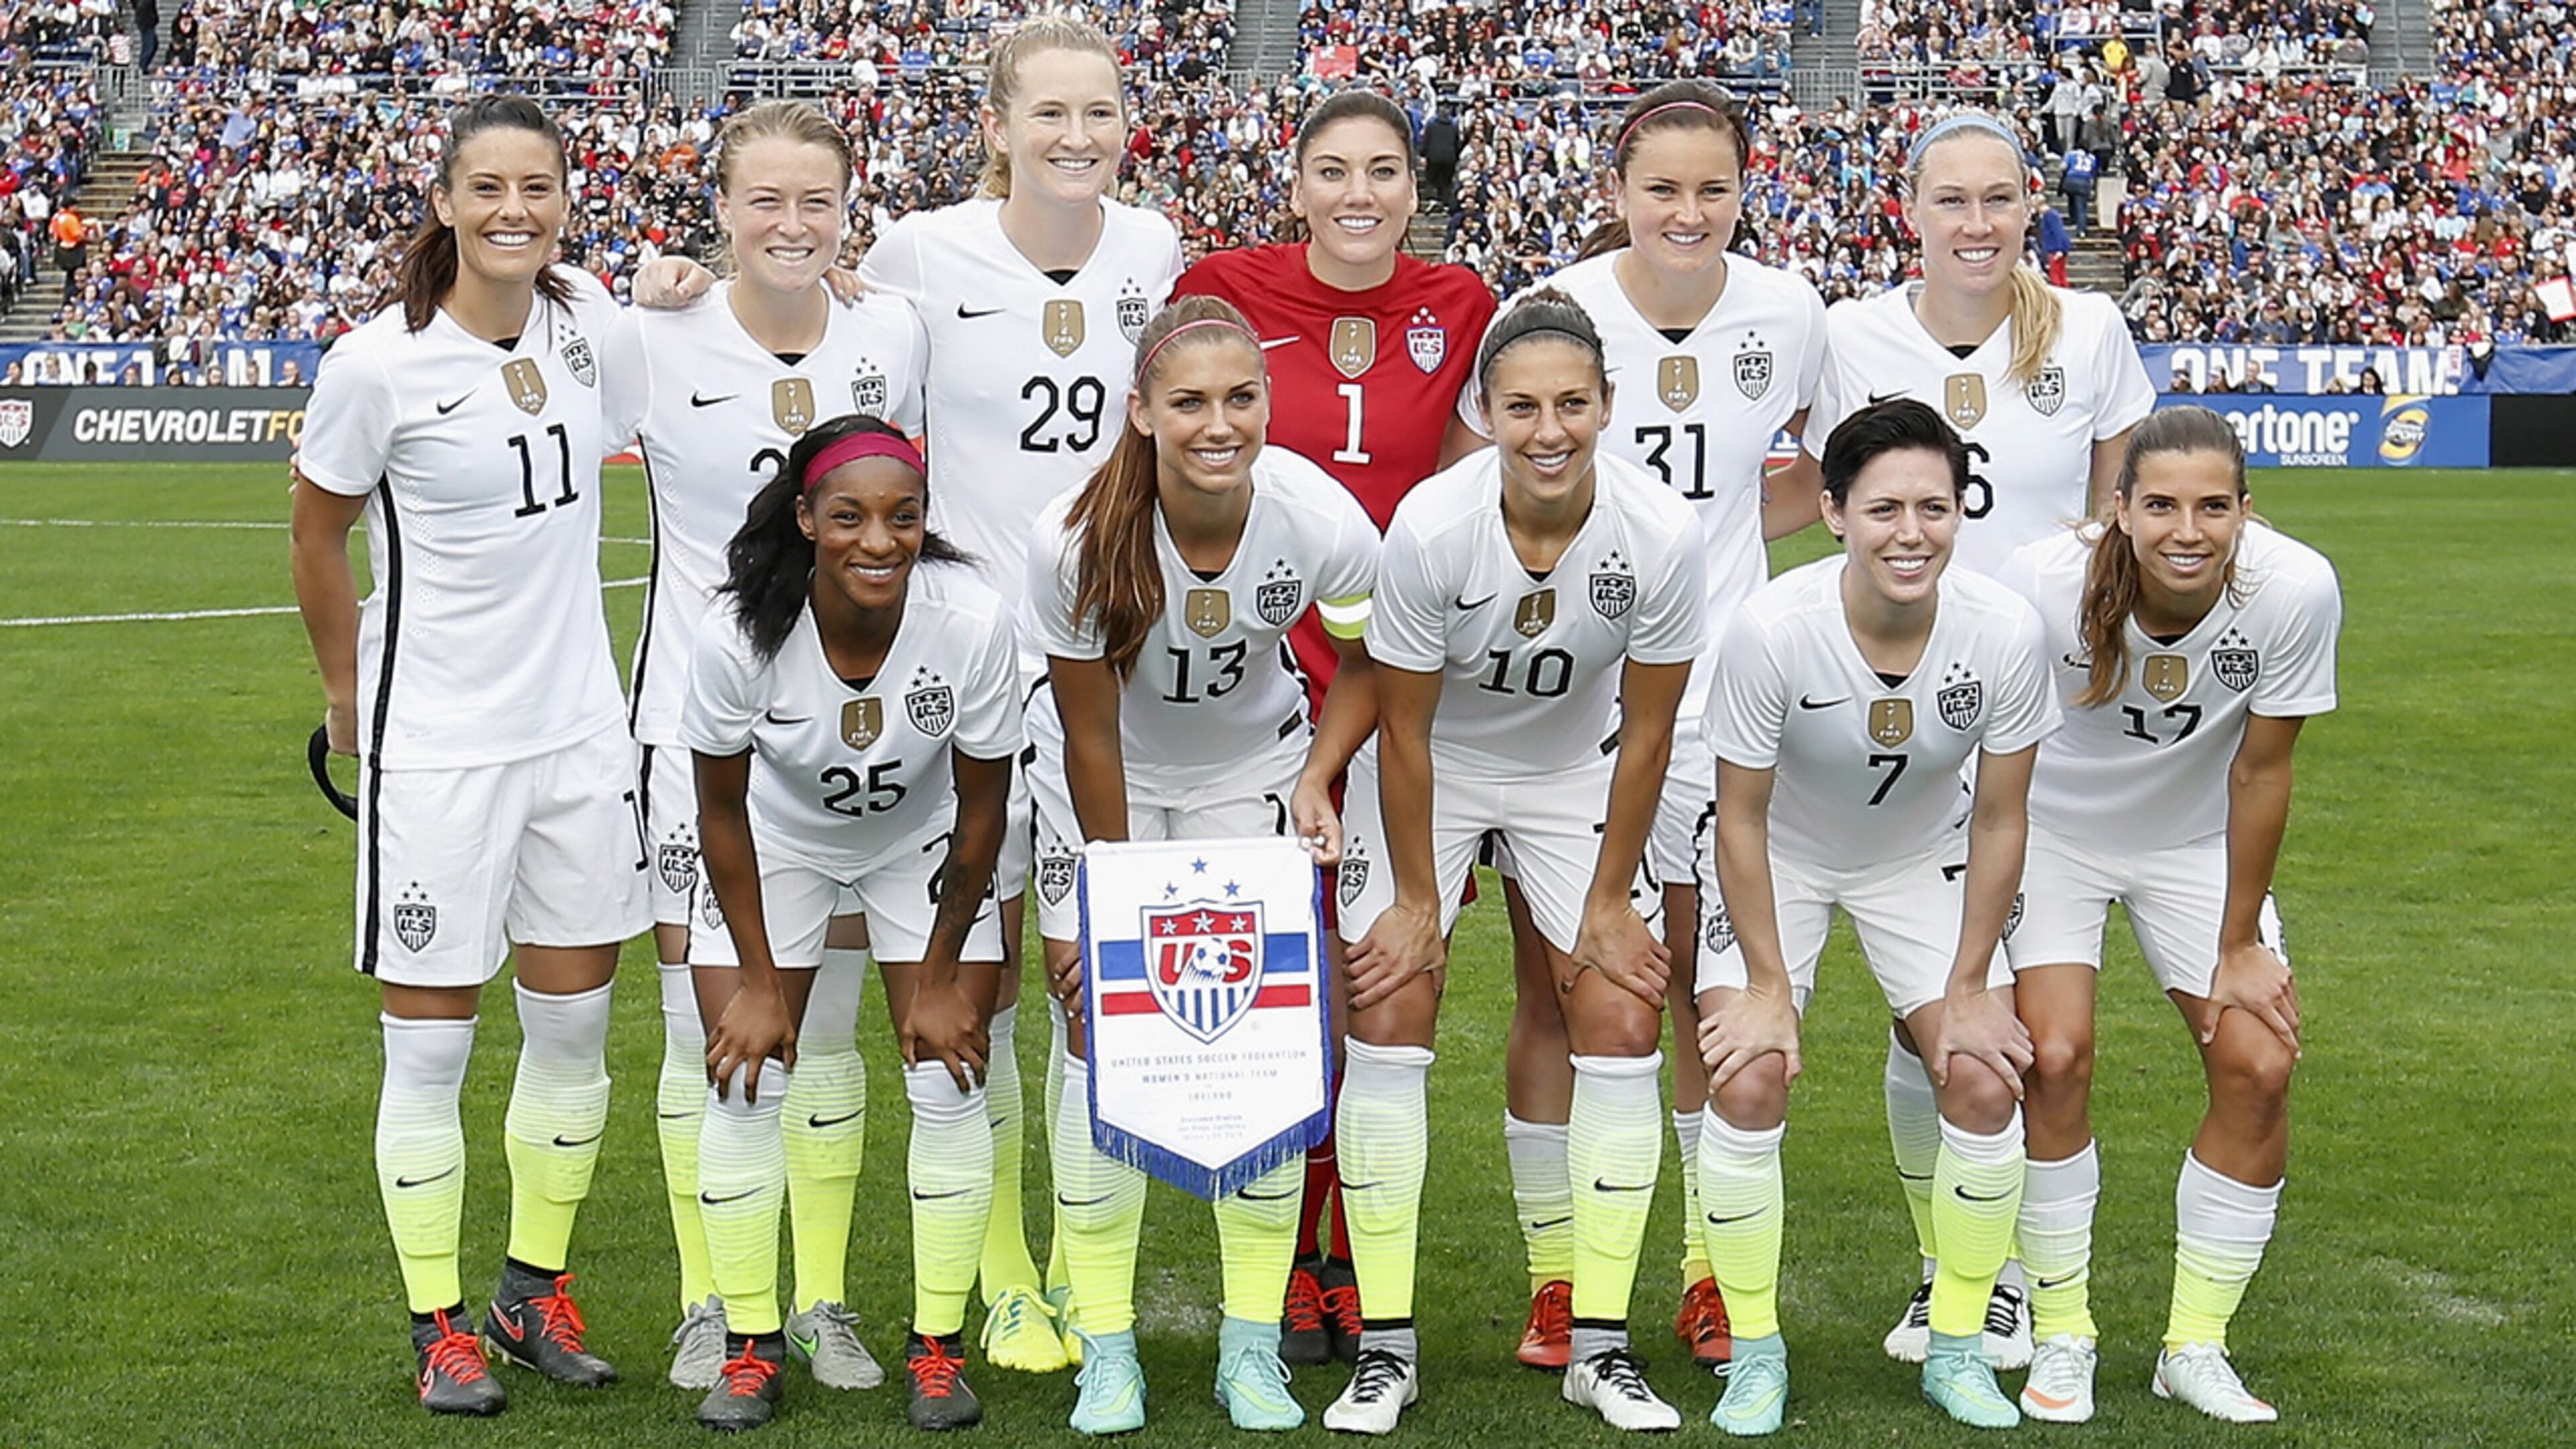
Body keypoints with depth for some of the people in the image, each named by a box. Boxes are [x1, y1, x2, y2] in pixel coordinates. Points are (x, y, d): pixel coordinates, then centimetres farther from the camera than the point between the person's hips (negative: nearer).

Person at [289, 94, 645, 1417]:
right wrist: (347, 696, 8)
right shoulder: (379, 364, -15)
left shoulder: (587, 316, -2)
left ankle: (535, 1295, 29)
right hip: (436, 742, -5)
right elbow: (318, 534, -1)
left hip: (579, 724, 5)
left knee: (574, 1028, 12)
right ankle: (438, 1327, 19)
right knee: (431, 1045, 3)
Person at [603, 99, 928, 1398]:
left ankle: (823, 1304, 21)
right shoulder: (651, 340, -9)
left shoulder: (891, 336, 0)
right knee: (703, 1026, 3)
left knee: (826, 1025, 8)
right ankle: (707, 1308, 18)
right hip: (698, 717, -2)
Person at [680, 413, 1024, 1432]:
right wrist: (757, 980, -10)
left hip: (923, 844, 0)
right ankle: (750, 1346, 8)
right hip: (779, 841, 0)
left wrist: (940, 976, -8)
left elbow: (982, 806, -16)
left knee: (949, 1086, -6)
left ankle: (937, 1346, 9)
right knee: (744, 1077, -7)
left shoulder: (973, 623, -32)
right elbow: (722, 810, -15)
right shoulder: (741, 634, -33)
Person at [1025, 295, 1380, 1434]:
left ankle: (1253, 1345, 7)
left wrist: (1319, 776, -17)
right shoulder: (1077, 540, -30)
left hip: (1251, 770, 1)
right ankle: (1106, 1347, 6)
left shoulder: (1323, 522, -27)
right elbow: (1090, 736, -18)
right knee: (1102, 1030, -5)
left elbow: (1370, 659, -4)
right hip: (1107, 782, -1)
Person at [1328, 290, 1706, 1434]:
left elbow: (1647, 731, -12)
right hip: (1431, 769, -1)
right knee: (1388, 1017, -11)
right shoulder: (1430, 527, -29)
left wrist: (1611, 899, -6)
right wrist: (1417, 899, -11)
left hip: (1574, 770, 2)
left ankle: (1600, 1347, 3)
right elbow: (1404, 728, -17)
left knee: (1622, 1025, -8)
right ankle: (1385, 1347, -2)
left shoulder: (1660, 536, -25)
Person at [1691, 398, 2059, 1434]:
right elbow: (1742, 815, -19)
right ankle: (1754, 1351, 1)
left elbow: (2000, 822, -12)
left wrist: (1969, 987, -9)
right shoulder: (1772, 629, -32)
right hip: (1778, 856, -2)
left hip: (1924, 858, 2)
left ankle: (1958, 1347, 10)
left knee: (1985, 1082, -11)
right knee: (1746, 1081, -18)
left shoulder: (2005, 631, -26)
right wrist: (1766, 985, -16)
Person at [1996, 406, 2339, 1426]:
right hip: (2053, 829, -2)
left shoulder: (2296, 589, -27)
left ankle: (2196, 1346, 10)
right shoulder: (2048, 584, -31)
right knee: (2054, 1056, -17)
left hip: (2197, 840, 2)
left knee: (2258, 1067, -8)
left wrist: (2241, 945, -6)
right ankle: (2062, 1338, 2)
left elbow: (2259, 774, -14)